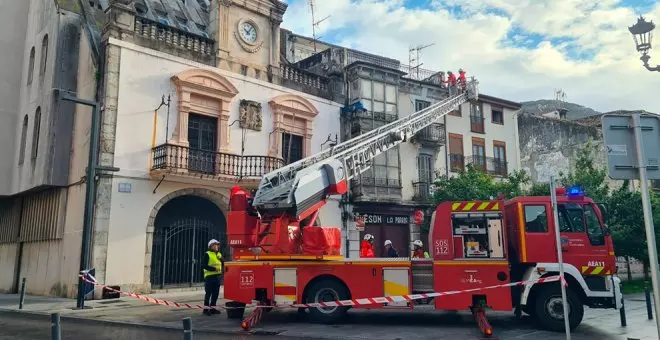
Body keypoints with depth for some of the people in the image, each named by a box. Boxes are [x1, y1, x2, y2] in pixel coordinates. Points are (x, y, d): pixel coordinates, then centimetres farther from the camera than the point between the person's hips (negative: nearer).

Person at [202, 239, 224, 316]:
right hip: (209, 276, -7)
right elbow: (204, 266, -13)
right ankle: (206, 309, 3)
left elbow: (223, 264, 14)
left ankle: (212, 308, 20)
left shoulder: (219, 254, 15)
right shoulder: (207, 254, -6)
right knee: (208, 293, -4)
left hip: (217, 276, 7)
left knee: (215, 293, 10)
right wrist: (214, 269, -21)